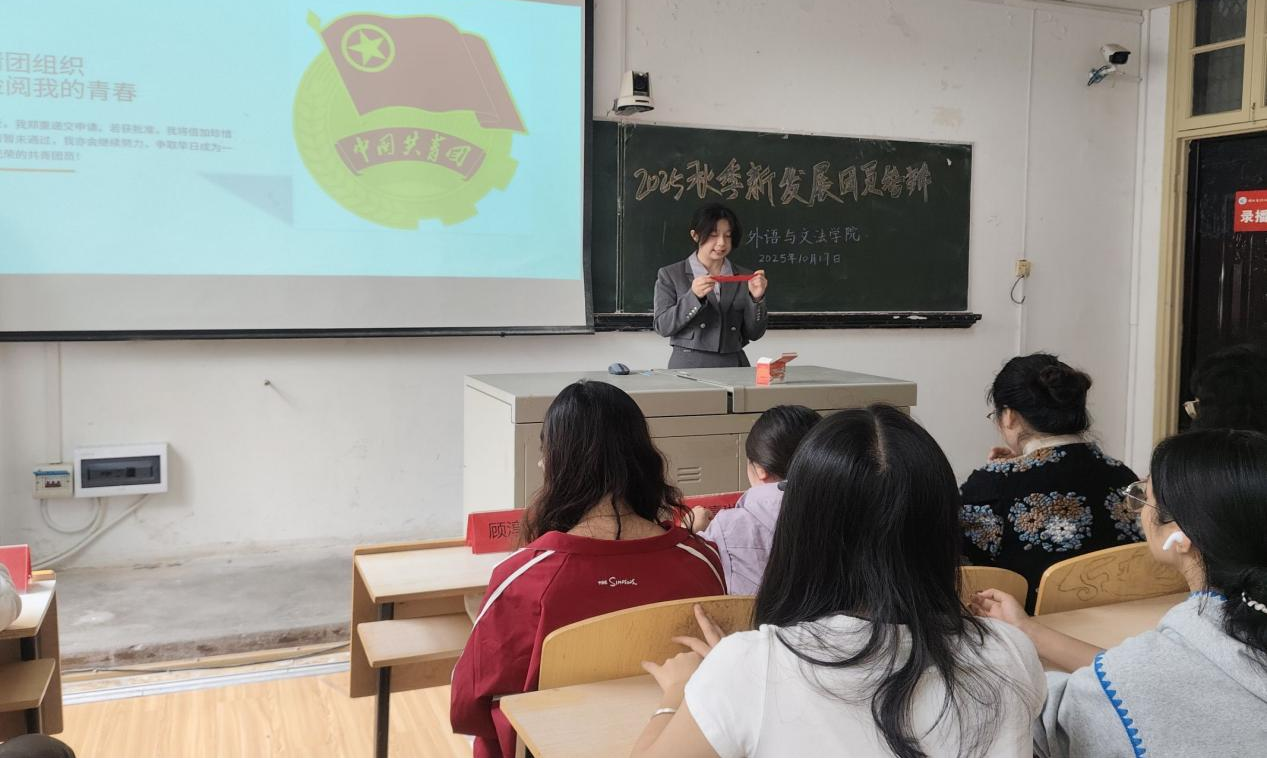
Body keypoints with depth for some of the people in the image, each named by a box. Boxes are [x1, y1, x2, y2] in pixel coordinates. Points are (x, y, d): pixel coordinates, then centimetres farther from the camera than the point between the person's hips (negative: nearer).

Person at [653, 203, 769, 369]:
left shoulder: (744, 277, 12)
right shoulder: (670, 275, 6)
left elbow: (754, 333, 10)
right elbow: (662, 327, -2)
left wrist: (756, 298, -6)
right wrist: (693, 296, -13)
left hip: (733, 366, 3)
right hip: (688, 367, -2)